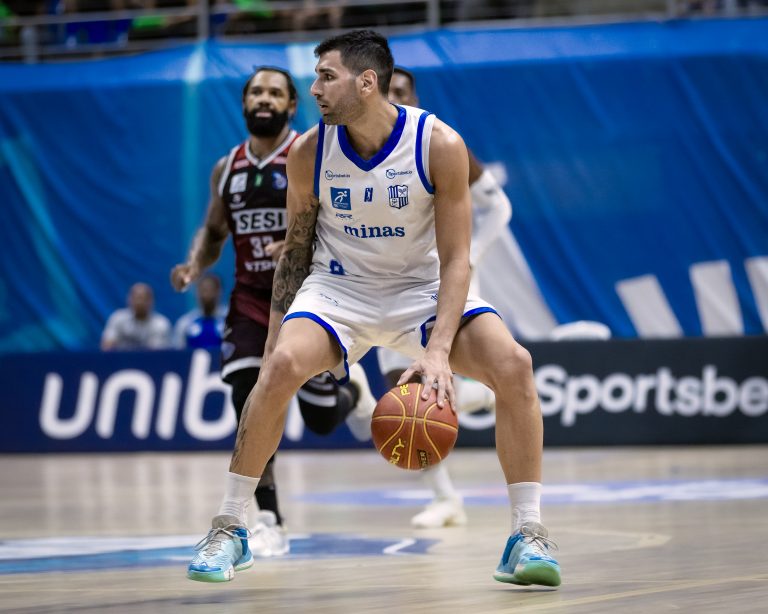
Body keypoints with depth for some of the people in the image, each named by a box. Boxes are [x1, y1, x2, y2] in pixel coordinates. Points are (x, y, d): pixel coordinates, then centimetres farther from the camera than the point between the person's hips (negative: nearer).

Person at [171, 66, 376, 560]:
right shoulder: (227, 169, 5)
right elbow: (214, 231, 18)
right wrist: (194, 266, -3)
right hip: (251, 301, 3)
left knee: (321, 419, 1)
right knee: (249, 404, -17)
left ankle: (353, 391, 40)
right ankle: (269, 522, -12)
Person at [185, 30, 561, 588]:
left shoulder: (439, 145, -19)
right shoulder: (309, 153, -11)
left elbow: (455, 260, -18)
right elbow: (296, 250, 3)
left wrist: (438, 349, -30)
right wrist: (276, 336, 0)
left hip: (424, 288, -1)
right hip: (339, 287, 1)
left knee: (512, 364, -25)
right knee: (281, 365, -29)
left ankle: (528, 537, -14)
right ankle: (229, 529, -13)